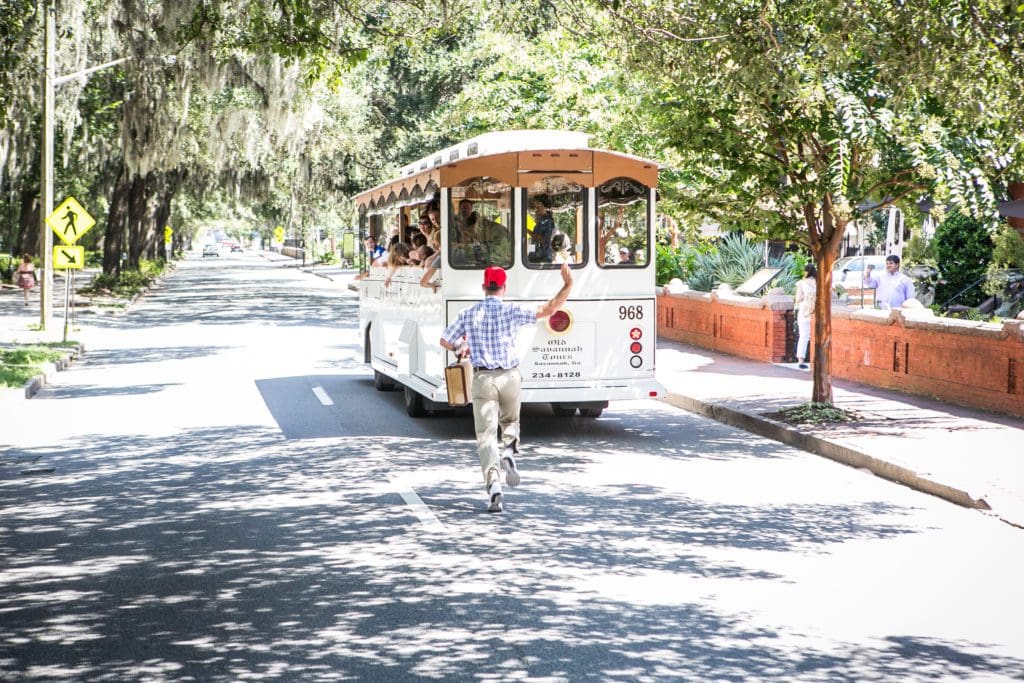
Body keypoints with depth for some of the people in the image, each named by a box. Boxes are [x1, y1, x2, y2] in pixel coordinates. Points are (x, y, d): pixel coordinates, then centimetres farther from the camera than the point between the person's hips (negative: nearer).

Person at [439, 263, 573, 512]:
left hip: (483, 378, 0)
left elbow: (445, 341, 11)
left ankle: (493, 485, -16)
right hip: (509, 377, 0)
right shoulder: (511, 311, -3)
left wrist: (460, 349, 32)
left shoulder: (468, 314, 3)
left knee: (486, 434, -1)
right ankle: (509, 451, -6)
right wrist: (567, 286, -2)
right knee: (510, 422, 25)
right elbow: (547, 310, -7)